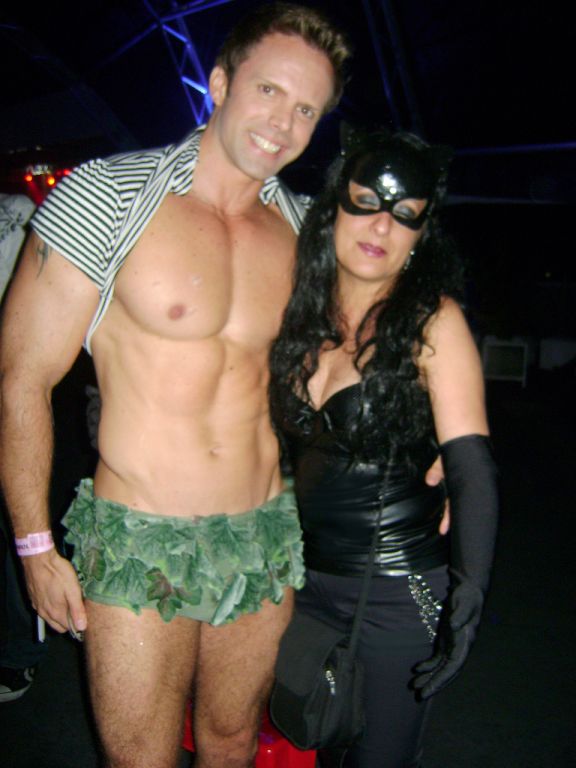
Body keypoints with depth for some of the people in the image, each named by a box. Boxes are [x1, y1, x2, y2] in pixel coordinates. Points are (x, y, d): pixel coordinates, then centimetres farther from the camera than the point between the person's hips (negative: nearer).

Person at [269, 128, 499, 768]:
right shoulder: (304, 313, 0)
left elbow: (473, 469, -19)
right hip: (307, 575, 5)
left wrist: (469, 591, -32)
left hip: (398, 591, -5)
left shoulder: (433, 320, -14)